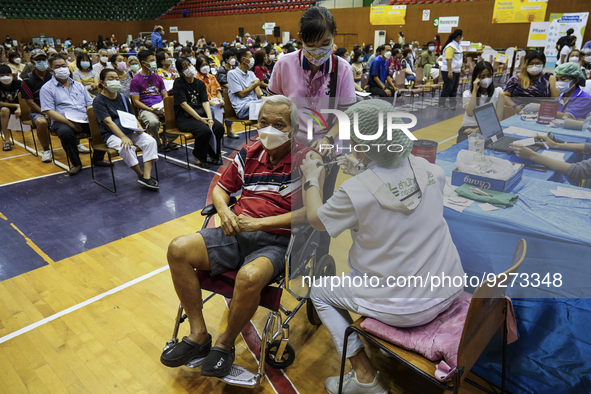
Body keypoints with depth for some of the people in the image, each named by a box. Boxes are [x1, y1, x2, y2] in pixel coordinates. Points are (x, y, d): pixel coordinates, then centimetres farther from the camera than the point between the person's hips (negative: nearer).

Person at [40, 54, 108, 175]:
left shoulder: (78, 85, 21)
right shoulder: (47, 88, 6)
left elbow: (90, 104, 19)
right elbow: (49, 111, -5)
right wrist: (69, 122, -18)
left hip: (85, 120, 4)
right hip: (62, 122, -4)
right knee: (66, 132, -38)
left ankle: (98, 158, -2)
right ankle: (76, 164, -15)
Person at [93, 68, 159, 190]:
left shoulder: (123, 98, 14)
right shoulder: (99, 101, -5)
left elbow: (132, 116, 16)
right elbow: (108, 121, -17)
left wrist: (137, 126, -10)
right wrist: (123, 137, -31)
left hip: (129, 131, 6)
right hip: (111, 134, -5)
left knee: (150, 141, -21)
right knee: (127, 147, -36)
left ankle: (147, 176, -28)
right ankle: (141, 175, -15)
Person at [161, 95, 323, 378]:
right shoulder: (249, 153, 12)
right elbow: (221, 188, 22)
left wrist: (259, 222, -17)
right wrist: (224, 211, -2)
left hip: (275, 241, -5)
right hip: (236, 233, 6)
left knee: (249, 277, -36)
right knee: (178, 250, -13)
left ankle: (225, 344, -4)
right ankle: (198, 335, 0)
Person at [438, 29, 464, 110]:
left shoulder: (458, 46, 16)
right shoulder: (450, 46, -14)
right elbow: (448, 59, -21)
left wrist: (461, 68, 19)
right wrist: (450, 71, -25)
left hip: (456, 71, 9)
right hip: (448, 71, -9)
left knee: (454, 89, 9)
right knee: (447, 88, -5)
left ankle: (452, 105, 13)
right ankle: (441, 104, 4)